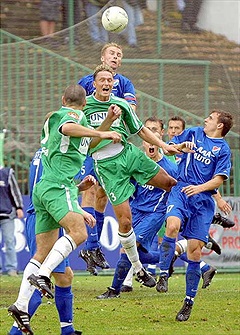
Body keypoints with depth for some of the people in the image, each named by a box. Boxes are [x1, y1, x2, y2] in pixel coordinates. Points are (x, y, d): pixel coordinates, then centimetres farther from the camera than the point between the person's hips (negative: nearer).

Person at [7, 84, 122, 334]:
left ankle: (21, 305, -4)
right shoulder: (75, 114, 1)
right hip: (58, 185, -9)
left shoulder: (55, 117, 28)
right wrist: (102, 133, -20)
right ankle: (42, 275, -36)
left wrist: (108, 121, 32)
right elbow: (67, 128, -25)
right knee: (78, 232, -24)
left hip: (43, 189, 9)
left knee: (42, 253, 4)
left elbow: (86, 145, 38)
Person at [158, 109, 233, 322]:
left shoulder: (223, 149, 6)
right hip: (181, 191, 1)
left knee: (194, 248, -4)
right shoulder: (193, 133, 14)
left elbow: (219, 179, -2)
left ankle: (189, 301, 5)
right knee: (173, 225, -30)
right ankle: (164, 274, -22)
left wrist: (199, 188, -19)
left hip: (203, 200, -1)